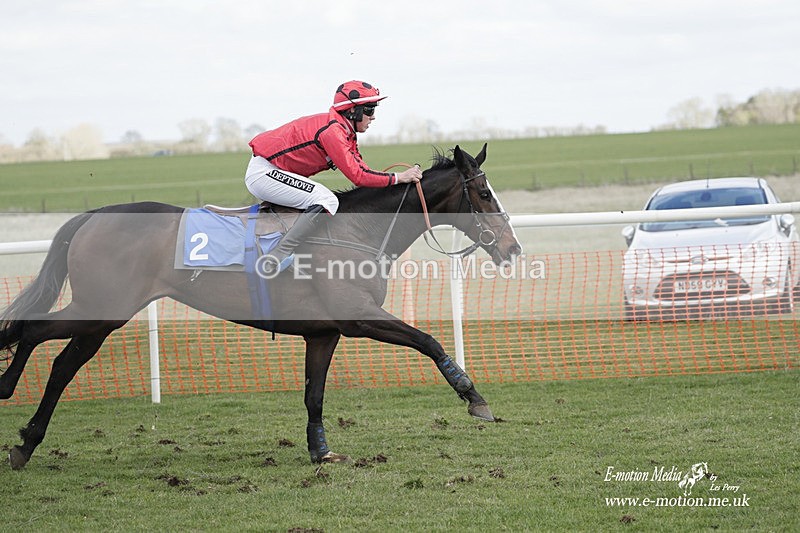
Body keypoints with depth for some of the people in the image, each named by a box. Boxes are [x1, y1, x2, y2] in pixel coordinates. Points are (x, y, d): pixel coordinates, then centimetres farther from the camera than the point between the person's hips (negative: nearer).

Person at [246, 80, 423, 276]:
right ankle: (276, 257, -25)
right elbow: (357, 176, -25)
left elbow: (360, 168, 9)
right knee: (327, 200, -22)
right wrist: (398, 178, -19)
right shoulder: (332, 131, -21)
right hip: (263, 172, -11)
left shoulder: (346, 133, 10)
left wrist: (404, 177, 0)